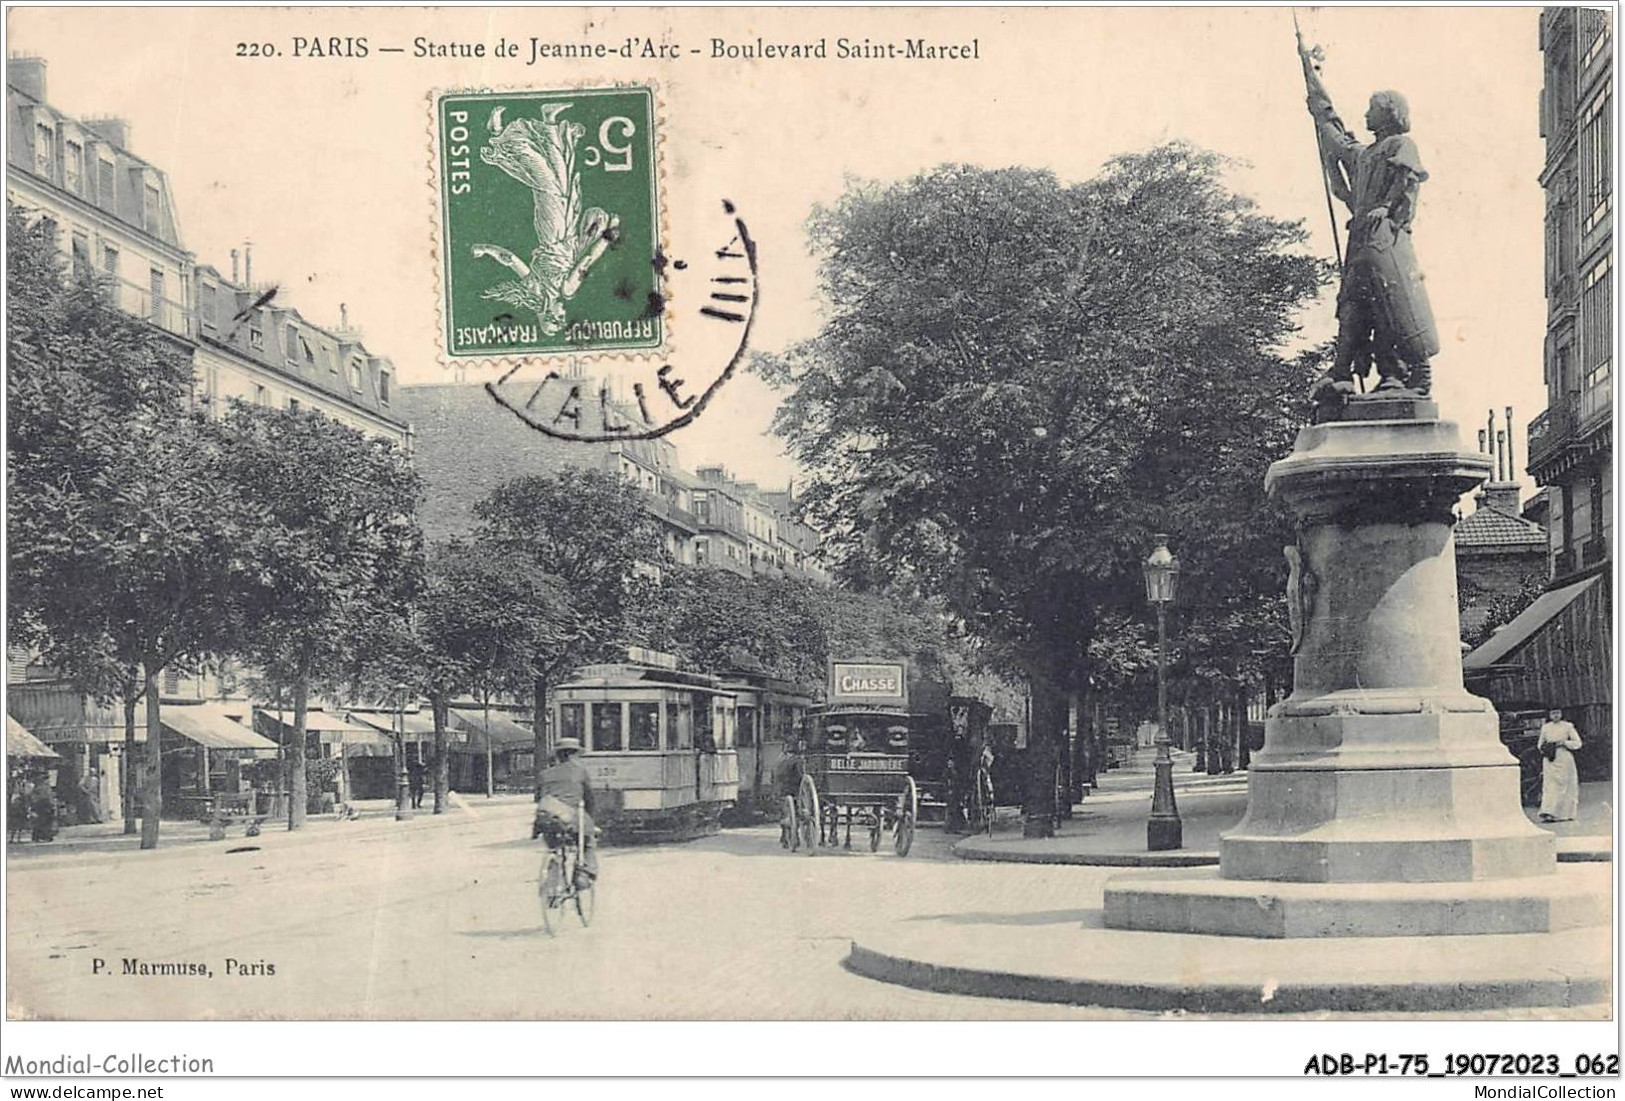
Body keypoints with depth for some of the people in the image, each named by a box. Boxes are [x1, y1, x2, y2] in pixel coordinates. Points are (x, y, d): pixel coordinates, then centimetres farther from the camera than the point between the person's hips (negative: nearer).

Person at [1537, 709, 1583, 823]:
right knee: (1550, 785, -8)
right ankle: (1549, 813, -14)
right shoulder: (1545, 728, 10)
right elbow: (1540, 744, 19)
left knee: (1566, 786, -2)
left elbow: (1577, 743, 0)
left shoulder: (1568, 727, 3)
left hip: (1565, 759, -1)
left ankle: (1567, 814, 3)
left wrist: (1564, 743, -13)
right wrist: (1545, 749, -2)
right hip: (1550, 761, 1)